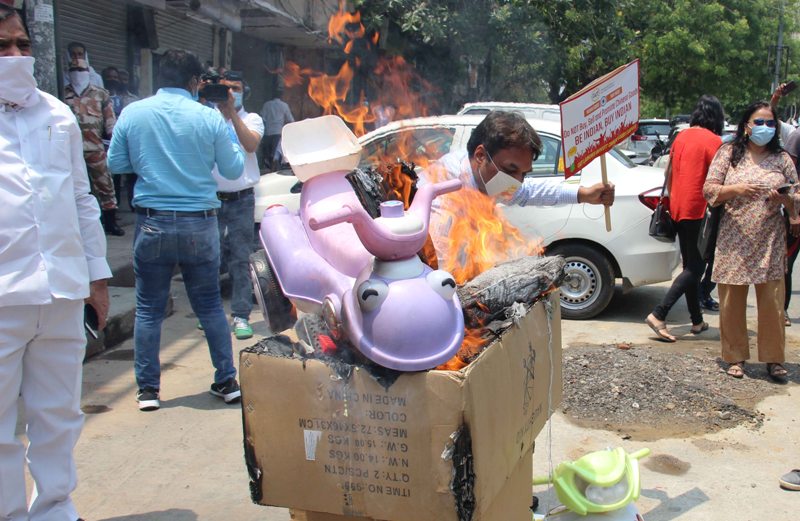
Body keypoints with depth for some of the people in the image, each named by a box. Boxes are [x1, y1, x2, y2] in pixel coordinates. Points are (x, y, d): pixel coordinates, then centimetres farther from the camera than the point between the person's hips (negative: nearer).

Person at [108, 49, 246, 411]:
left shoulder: (132, 113, -2)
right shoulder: (209, 118, -6)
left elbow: (116, 163, 6)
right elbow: (233, 169, 1)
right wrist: (230, 131, 16)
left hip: (152, 223, 0)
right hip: (199, 223, 0)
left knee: (148, 309, 10)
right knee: (210, 305, 12)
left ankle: (148, 389, 14)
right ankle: (227, 381, 18)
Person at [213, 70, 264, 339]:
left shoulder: (252, 119, 7)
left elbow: (251, 145, -13)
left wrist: (232, 112, -18)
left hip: (241, 200, -1)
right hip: (210, 198, 1)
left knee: (240, 259, -1)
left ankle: (241, 316, 3)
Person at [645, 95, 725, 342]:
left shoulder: (681, 137, 10)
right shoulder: (713, 141, -11)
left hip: (679, 209, 8)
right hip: (699, 210, -8)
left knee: (690, 265, 15)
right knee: (695, 268, -3)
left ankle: (697, 321, 21)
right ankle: (658, 315, -12)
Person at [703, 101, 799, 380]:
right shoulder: (728, 153, 5)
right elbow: (708, 189, 0)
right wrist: (737, 189, -17)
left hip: (770, 243, 1)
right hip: (733, 242, -1)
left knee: (772, 301, -1)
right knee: (732, 302, 4)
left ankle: (774, 359, 12)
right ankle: (736, 357, 18)